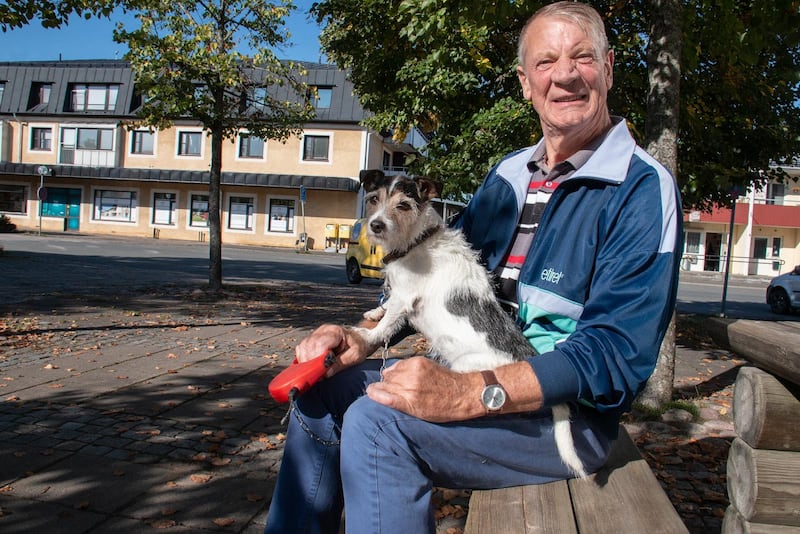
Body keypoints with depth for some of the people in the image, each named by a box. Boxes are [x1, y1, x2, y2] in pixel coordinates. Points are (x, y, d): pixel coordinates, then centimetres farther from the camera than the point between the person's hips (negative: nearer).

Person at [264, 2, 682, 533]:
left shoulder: (643, 189, -13)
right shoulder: (510, 174, 10)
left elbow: (616, 353, -22)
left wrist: (467, 394, -34)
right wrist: (365, 339, -3)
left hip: (567, 410, -7)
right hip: (475, 376, 7)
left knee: (378, 420, -27)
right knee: (324, 387, -1)